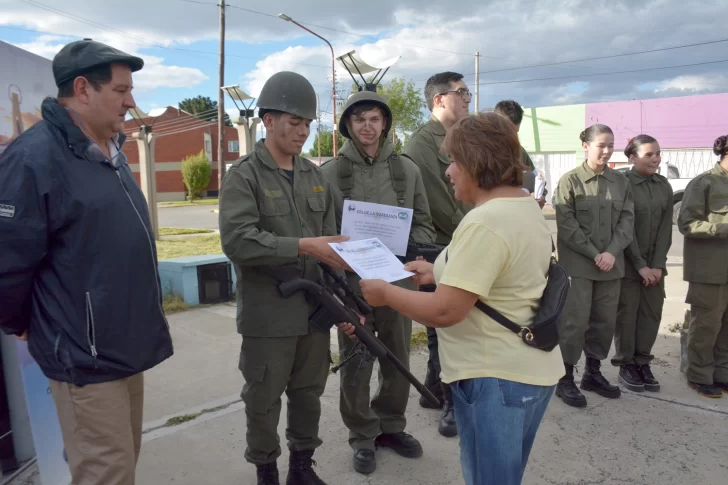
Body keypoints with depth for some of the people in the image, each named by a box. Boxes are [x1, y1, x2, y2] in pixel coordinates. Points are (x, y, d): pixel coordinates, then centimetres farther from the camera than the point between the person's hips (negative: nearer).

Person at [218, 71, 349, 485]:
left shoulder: (316, 177, 9)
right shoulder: (244, 176, -7)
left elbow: (331, 242, 10)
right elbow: (237, 240, -21)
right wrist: (303, 246, -25)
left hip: (314, 309, 5)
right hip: (267, 314, -5)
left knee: (309, 394, 17)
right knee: (264, 400, 11)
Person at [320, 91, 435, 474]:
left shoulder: (407, 169, 4)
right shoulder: (329, 173, -3)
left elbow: (423, 224, 8)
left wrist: (411, 249, -10)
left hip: (399, 281, 3)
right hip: (352, 283, -2)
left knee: (398, 362, 16)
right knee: (356, 365, 9)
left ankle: (391, 427, 37)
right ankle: (363, 436, 28)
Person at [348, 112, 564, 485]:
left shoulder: (484, 222, -24)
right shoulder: (526, 207, 8)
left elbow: (444, 312, -26)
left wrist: (385, 293, -12)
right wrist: (440, 273, 14)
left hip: (497, 377, -10)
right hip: (527, 369, 10)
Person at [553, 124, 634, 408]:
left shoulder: (620, 181, 9)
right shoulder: (570, 180, -4)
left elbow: (627, 219, 5)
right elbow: (566, 224, -9)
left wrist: (612, 252, -10)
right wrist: (594, 254, -13)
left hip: (611, 263, 5)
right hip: (577, 262, -5)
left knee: (605, 320, 11)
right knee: (574, 320, -2)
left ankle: (593, 373, 26)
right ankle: (565, 379, 10)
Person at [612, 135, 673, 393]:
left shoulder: (664, 186, 7)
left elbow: (666, 228, 3)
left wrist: (658, 265, -6)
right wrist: (640, 265, -13)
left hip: (655, 264, 5)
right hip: (628, 263, -5)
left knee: (652, 313, 7)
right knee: (627, 314, 2)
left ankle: (643, 363, 19)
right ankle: (626, 365, 14)